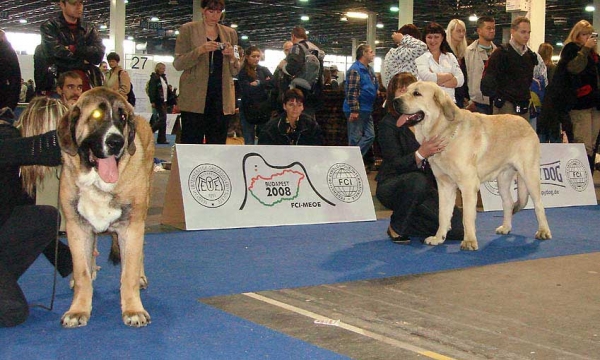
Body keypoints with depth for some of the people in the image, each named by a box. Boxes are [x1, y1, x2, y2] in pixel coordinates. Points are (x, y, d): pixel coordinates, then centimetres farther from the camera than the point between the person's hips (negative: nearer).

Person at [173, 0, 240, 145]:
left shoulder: (230, 33, 15)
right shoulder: (188, 30, 6)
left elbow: (234, 71, 17)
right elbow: (177, 64, -1)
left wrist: (232, 56, -5)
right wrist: (200, 50, -15)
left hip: (221, 99, 3)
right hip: (194, 98, -3)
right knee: (192, 144, -6)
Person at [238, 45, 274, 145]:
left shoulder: (264, 70, 9)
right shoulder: (242, 72, -2)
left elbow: (274, 83, -5)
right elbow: (248, 90, -15)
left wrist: (258, 83, -14)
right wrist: (265, 83, -9)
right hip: (248, 110, -3)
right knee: (249, 143, 1)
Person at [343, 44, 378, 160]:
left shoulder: (369, 69, 15)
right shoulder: (355, 70, -14)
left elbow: (374, 87, 28)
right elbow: (352, 91, -20)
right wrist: (354, 110, -24)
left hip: (367, 110, 10)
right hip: (357, 110, -10)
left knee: (369, 136, 10)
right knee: (355, 139, -3)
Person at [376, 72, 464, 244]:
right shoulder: (388, 125, -10)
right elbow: (396, 164, -22)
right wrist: (421, 154, -39)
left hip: (427, 187, 5)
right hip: (391, 186, -5)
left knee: (457, 228, -12)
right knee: (417, 181, -39)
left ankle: (406, 224, 12)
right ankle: (396, 228, -15)